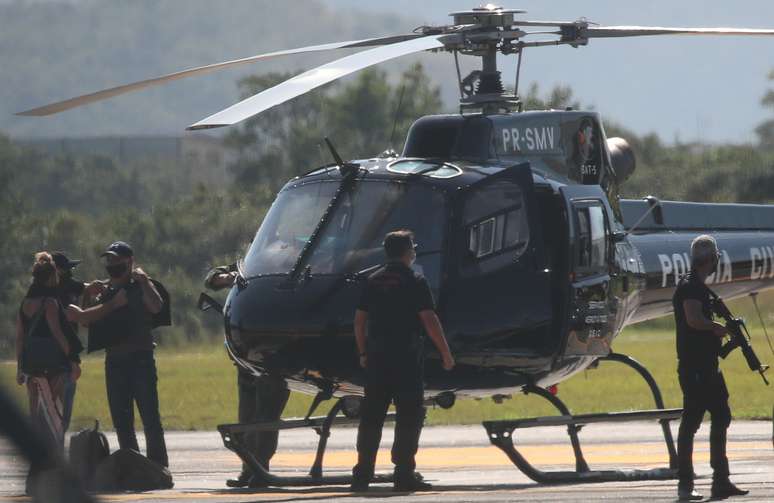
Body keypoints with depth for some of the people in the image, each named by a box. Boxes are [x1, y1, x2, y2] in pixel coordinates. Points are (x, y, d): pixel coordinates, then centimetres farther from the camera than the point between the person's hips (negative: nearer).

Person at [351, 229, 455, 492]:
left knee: (371, 416, 9)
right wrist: (446, 353, -5)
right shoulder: (415, 282, -6)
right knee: (409, 415, -1)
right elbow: (429, 320, -11)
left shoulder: (374, 281, 10)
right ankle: (404, 474, -5)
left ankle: (362, 473, 8)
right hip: (406, 358, -5)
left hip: (376, 359, 5)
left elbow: (359, 320, 12)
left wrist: (363, 352, 21)